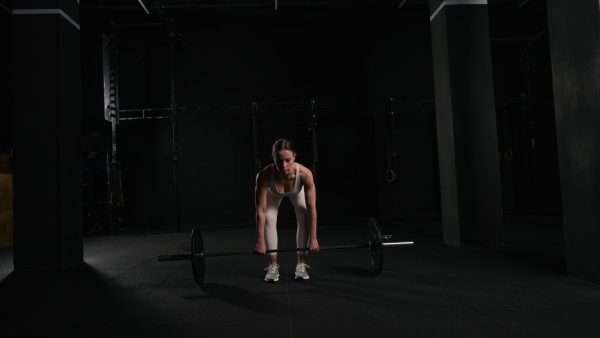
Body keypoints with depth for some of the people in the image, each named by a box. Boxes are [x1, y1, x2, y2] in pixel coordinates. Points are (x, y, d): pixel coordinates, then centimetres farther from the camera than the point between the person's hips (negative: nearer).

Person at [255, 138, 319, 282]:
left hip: (297, 190, 0)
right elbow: (260, 211, -34)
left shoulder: (305, 174, -45)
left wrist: (313, 238, -28)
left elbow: (311, 208, -33)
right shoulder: (264, 175, -44)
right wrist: (260, 241, -29)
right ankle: (273, 265, -3)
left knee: (304, 218, -17)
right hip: (274, 192, 0)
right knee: (269, 219, -17)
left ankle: (301, 264, -2)